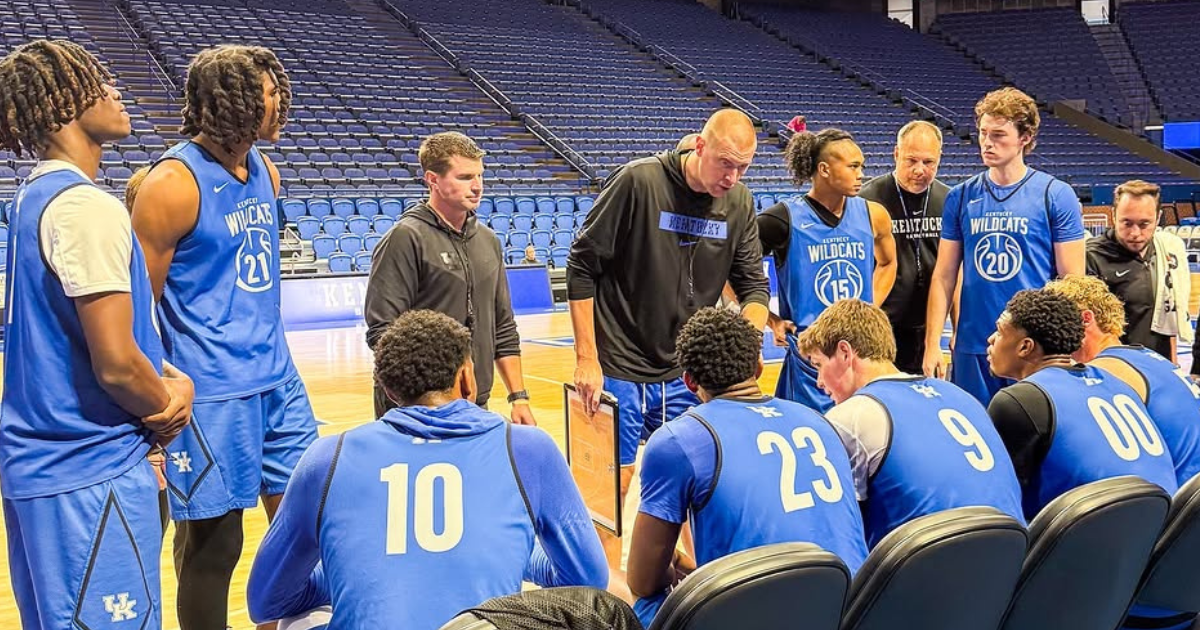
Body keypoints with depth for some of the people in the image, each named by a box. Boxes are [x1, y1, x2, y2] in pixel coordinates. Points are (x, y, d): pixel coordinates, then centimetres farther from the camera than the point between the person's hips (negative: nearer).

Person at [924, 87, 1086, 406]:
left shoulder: (1056, 196, -2)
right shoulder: (960, 197, 6)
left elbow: (1072, 281, -1)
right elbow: (944, 276, 7)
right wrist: (932, 344, 1)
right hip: (971, 350, 3)